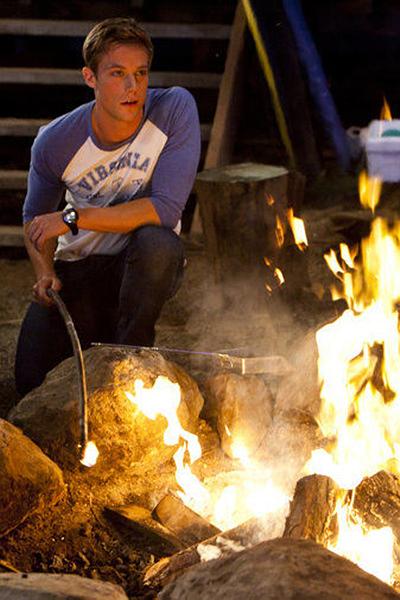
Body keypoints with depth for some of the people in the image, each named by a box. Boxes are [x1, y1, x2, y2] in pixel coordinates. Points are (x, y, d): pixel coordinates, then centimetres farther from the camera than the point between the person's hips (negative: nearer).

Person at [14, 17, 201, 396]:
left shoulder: (174, 109, -19)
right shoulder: (56, 141, -12)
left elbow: (166, 208, -25)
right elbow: (35, 218, 7)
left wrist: (73, 217, -23)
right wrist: (45, 272, -13)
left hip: (145, 265, -2)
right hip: (78, 267, 2)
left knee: (159, 243, -38)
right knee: (34, 383, -10)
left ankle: (130, 353, -13)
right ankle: (98, 339, 22)